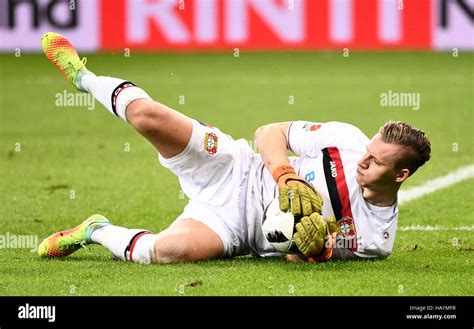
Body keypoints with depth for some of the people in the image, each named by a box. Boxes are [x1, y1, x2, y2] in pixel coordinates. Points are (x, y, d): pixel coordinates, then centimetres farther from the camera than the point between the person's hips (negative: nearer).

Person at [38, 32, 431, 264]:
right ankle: (84, 77, 13)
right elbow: (270, 133, -2)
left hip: (235, 230, -1)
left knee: (169, 250, -37)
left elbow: (299, 257, -2)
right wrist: (288, 177, -21)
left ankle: (99, 231, -2)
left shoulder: (377, 237, -12)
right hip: (235, 170, 2)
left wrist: (314, 248, -27)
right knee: (149, 115, -23)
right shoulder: (348, 139, -10)